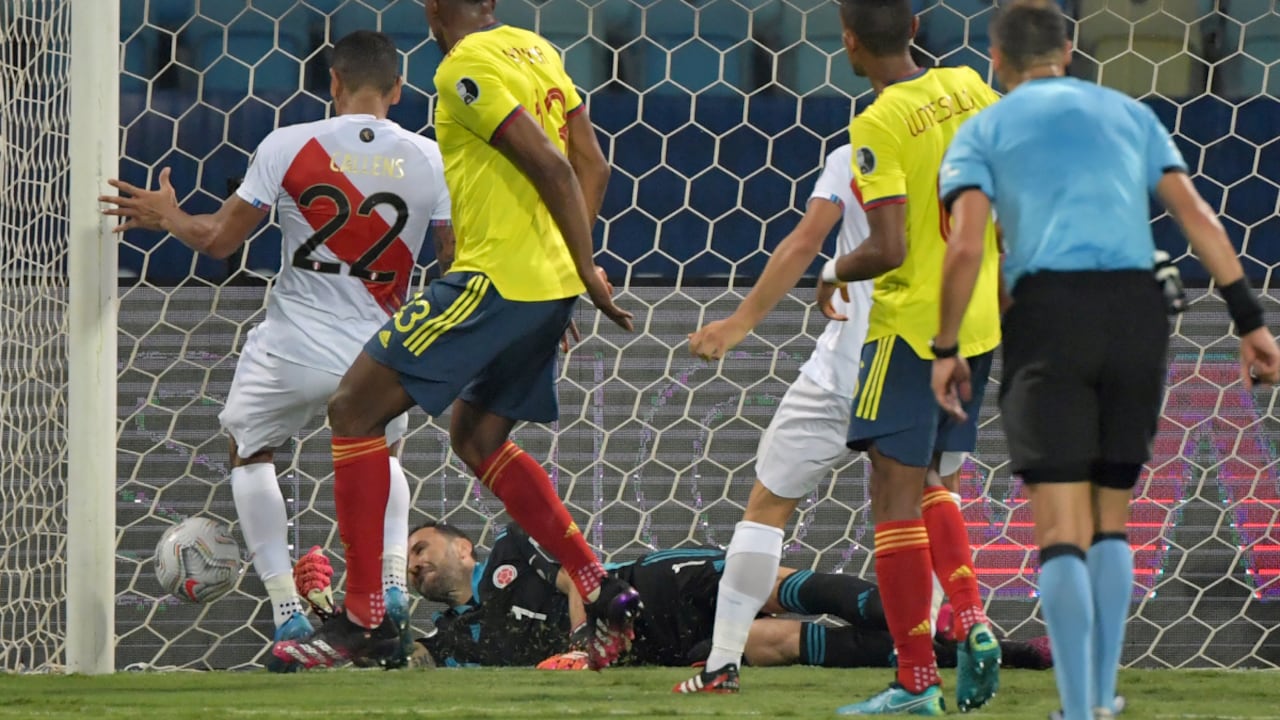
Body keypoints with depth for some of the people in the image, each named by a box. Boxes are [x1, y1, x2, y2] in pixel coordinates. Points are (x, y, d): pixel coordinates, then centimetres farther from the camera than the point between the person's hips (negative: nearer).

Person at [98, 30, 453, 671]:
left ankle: (286, 610, 14)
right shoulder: (430, 159, -4)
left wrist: (166, 217, 18)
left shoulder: (289, 146, -8)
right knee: (383, 455, 32)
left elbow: (219, 240, -1)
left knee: (250, 452, 25)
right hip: (381, 353, 2)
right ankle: (393, 581, 9)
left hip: (292, 349, -2)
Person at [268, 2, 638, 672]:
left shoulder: (466, 67, -12)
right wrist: (567, 264, 17)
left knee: (354, 409, -3)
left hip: (494, 279, -9)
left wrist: (587, 270, -14)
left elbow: (552, 166, -19)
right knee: (476, 437, 23)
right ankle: (604, 593, 15)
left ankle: (362, 620, -6)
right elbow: (591, 165, 15)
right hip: (548, 284, 9)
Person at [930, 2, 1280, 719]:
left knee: (1062, 527, -5)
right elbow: (1196, 213, 8)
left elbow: (966, 247, -4)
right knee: (1111, 518, 18)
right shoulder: (1130, 114, 21)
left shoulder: (982, 133, 12)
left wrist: (945, 351, 6)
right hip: (1139, 310, 3)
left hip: (1049, 316, -3)